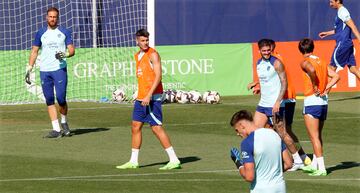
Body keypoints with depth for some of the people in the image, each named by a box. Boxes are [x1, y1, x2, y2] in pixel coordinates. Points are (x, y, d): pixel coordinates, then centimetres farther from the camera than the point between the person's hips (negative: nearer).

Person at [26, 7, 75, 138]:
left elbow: (72, 50, 4)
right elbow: (34, 51, 14)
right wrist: (29, 69, 6)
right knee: (49, 100, 0)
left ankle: (64, 122, 14)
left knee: (61, 98, -11)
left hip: (60, 69, -3)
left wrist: (65, 55, -19)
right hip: (44, 71, 3)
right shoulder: (41, 33, 12)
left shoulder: (64, 32, 6)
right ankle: (56, 129, 1)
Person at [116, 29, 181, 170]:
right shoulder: (137, 56, 15)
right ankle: (133, 161, 17)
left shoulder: (153, 54, -10)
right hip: (140, 98, 9)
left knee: (157, 128, -10)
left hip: (152, 98, -9)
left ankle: (174, 160, -7)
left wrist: (149, 95, -24)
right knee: (135, 127, 9)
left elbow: (158, 76, -18)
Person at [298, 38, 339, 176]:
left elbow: (311, 70, -31)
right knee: (318, 135, 19)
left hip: (312, 101, -7)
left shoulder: (305, 62, -8)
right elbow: (336, 76, 7)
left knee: (314, 137, -5)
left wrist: (314, 86, -18)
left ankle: (321, 168, -11)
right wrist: (326, 88, 2)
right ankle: (314, 164, 30)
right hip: (323, 101, 7)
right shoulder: (321, 62, 13)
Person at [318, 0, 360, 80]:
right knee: (353, 68, 5)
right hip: (348, 44, 9)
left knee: (332, 67, -1)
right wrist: (327, 33, 35)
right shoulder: (341, 11, 17)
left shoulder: (342, 11, -12)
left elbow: (353, 26, -19)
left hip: (342, 44, -9)